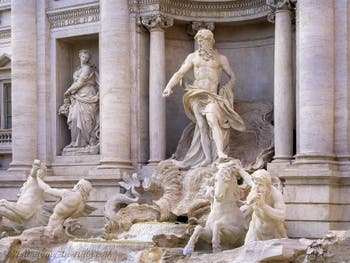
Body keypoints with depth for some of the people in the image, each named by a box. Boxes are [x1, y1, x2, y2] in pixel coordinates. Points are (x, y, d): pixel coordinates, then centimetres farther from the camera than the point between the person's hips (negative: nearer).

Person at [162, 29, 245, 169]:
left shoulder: (221, 58, 14)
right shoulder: (193, 57, 17)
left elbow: (232, 76, 18)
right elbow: (179, 74, 12)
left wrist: (226, 89, 1)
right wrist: (169, 87, -3)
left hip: (212, 95, -2)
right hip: (197, 94, 2)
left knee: (211, 118, -26)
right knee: (202, 124, -9)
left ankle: (220, 152, -33)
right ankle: (208, 157, -11)